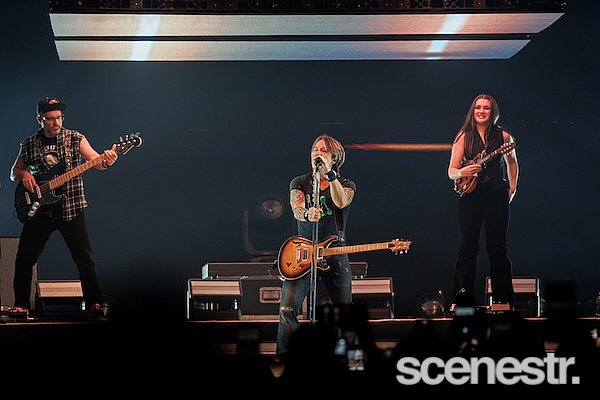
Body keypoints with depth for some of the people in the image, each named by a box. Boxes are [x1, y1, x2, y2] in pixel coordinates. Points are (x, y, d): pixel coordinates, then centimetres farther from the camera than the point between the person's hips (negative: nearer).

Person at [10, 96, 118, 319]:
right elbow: (13, 173, 15)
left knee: (84, 259, -4)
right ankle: (22, 305, 14)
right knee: (24, 259, 2)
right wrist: (23, 174, -8)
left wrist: (106, 161, -32)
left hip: (71, 208, -2)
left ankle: (94, 305, 3)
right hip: (39, 209, 2)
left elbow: (95, 160, -9)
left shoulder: (75, 138, 0)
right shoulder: (29, 144, 6)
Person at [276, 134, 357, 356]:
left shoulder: (346, 185, 5)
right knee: (287, 309, -14)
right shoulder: (299, 182, 8)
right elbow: (296, 209, -12)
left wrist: (329, 173, -30)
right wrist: (307, 215, -36)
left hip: (336, 255, 0)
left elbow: (341, 202, -20)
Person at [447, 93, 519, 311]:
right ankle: (461, 299, 0)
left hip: (496, 197, 0)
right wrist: (463, 172, -20)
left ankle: (504, 300, 6)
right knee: (467, 248, -2)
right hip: (470, 196, 0)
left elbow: (512, 162, 23)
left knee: (497, 248, 1)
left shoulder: (503, 136, 6)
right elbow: (451, 172, 2)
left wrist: (512, 187, 13)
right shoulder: (464, 136, 4)